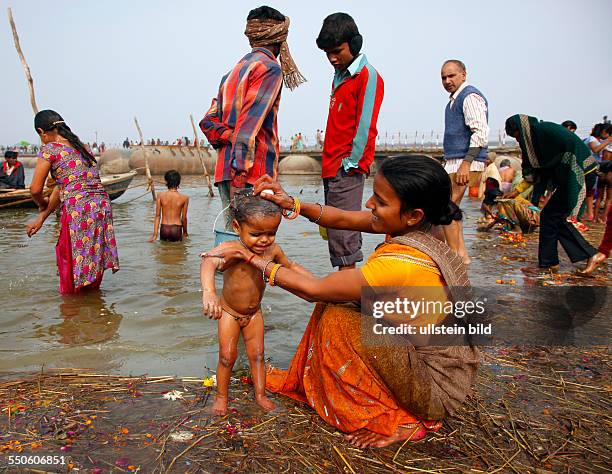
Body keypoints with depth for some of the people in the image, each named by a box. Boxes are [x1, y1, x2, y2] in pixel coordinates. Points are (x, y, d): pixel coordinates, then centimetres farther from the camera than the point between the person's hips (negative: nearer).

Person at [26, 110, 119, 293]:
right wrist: (41, 218, 25)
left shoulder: (49, 149, -1)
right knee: (93, 259, 19)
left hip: (78, 208, -7)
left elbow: (35, 189, -3)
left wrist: (42, 204, 21)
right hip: (102, 205, 7)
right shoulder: (81, 147, 21)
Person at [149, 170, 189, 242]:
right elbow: (184, 218, 5)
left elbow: (157, 215, 0)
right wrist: (185, 232, 20)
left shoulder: (160, 196, -1)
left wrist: (155, 234, 1)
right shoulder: (184, 198, -2)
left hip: (164, 228, 1)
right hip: (177, 229, -1)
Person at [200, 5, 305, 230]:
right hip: (252, 171, -8)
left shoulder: (234, 70, 21)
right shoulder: (270, 68, -4)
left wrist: (230, 139, 2)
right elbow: (249, 124, -17)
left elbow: (208, 121, 14)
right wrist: (239, 173, -21)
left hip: (225, 169, 8)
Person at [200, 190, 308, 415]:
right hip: (229, 312, -4)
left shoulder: (272, 250, -18)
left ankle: (260, 394, 29)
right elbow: (209, 262, -58)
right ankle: (221, 396, 26)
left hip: (254, 313, 4)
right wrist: (209, 291, -77)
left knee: (257, 354, 12)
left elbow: (290, 267, 3)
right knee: (227, 356, 4)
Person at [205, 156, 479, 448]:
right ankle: (305, 382, 25)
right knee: (333, 300, 5)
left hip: (437, 388, -8)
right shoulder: (416, 226, -10)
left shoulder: (401, 264, -34)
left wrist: (249, 257, -15)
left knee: (335, 316, -16)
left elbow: (311, 289, -23)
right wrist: (292, 203, -12)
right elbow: (342, 219, 0)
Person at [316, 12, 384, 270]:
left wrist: (350, 163, -15)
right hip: (332, 167, 9)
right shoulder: (340, 75, 19)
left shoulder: (367, 76, -8)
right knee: (336, 231, 12)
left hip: (347, 169, -9)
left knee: (342, 234, -8)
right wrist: (329, 163, 15)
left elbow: (365, 126, -15)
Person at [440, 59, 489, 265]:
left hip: (465, 163, -10)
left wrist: (466, 163, -26)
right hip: (453, 162, 10)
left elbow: (481, 133, -20)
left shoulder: (470, 96, -10)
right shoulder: (455, 99, 20)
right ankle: (461, 254, 19)